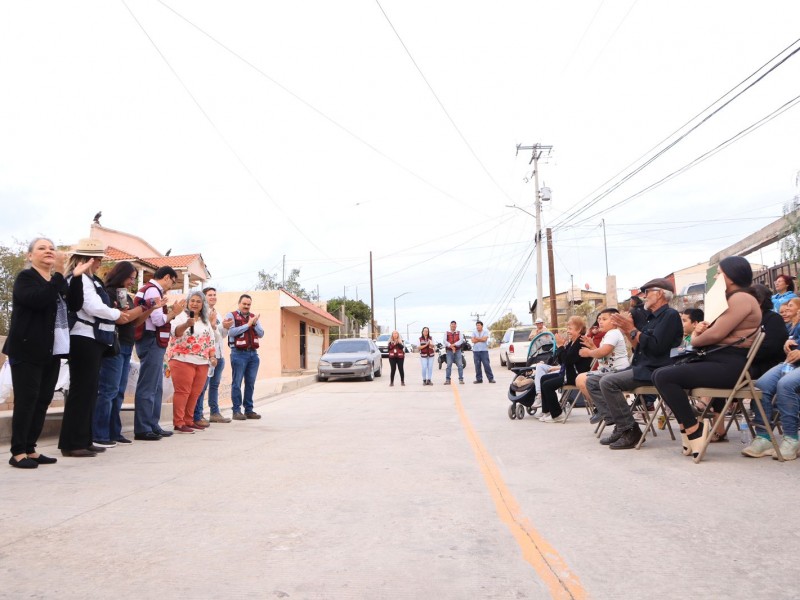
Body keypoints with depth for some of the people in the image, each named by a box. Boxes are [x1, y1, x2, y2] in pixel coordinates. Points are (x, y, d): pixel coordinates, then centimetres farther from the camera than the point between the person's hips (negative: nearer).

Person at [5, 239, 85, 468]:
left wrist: (77, 277, -6)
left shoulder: (59, 281, 18)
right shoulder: (25, 277, -4)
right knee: (26, 400, -7)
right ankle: (18, 452, -1)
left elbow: (75, 305, 4)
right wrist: (58, 274, -25)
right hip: (28, 349, -7)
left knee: (43, 400, 7)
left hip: (52, 350, 7)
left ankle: (30, 449, 14)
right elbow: (38, 300, -24)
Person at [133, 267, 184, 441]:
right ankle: (142, 429, -3)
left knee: (156, 387, 14)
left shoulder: (151, 290, 19)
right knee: (147, 387, -7)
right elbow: (158, 320, -19)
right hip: (152, 342, -11)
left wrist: (171, 311, 8)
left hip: (153, 343, 11)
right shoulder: (153, 291, -12)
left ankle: (153, 426, 20)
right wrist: (174, 312, -5)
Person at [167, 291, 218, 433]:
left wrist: (213, 356, 9)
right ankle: (178, 423, -4)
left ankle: (188, 421, 18)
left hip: (202, 362, 6)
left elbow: (211, 340, 21)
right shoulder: (181, 317, -2)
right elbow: (176, 331, -22)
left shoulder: (206, 321, 18)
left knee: (195, 393, 9)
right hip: (183, 360, -6)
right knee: (182, 392, -7)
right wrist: (187, 324, -41)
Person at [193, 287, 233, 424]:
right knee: (203, 386, -8)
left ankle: (215, 413, 22)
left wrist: (226, 327, 7)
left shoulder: (217, 314, 20)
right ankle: (197, 416, -5)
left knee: (215, 385, 14)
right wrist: (212, 324, -23)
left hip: (219, 355, 9)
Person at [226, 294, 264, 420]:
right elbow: (232, 332, -12)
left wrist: (255, 324, -7)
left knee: (250, 383, 6)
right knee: (237, 383, -2)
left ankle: (249, 410, 12)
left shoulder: (254, 317, 17)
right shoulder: (231, 315, 2)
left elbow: (261, 334, 9)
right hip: (239, 353, -5)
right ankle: (236, 411, 2)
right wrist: (248, 325, -10)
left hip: (253, 353, 5)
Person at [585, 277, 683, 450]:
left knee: (607, 382, -29)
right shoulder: (652, 317, 20)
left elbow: (656, 347, -20)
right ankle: (618, 424, -8)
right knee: (592, 381, 3)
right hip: (639, 368, 10)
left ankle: (630, 430, -18)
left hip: (654, 370, -10)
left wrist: (632, 329, -12)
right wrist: (626, 331, 11)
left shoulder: (670, 315, -7)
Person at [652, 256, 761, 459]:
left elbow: (716, 334, -20)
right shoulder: (730, 299, 22)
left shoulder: (741, 298, -11)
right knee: (661, 374, 1)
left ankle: (695, 432, -13)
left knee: (665, 377, -22)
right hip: (717, 360, 11)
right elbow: (711, 330, 22)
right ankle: (689, 429, -4)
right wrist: (700, 330, -1)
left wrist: (694, 340, 0)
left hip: (729, 365, -10)